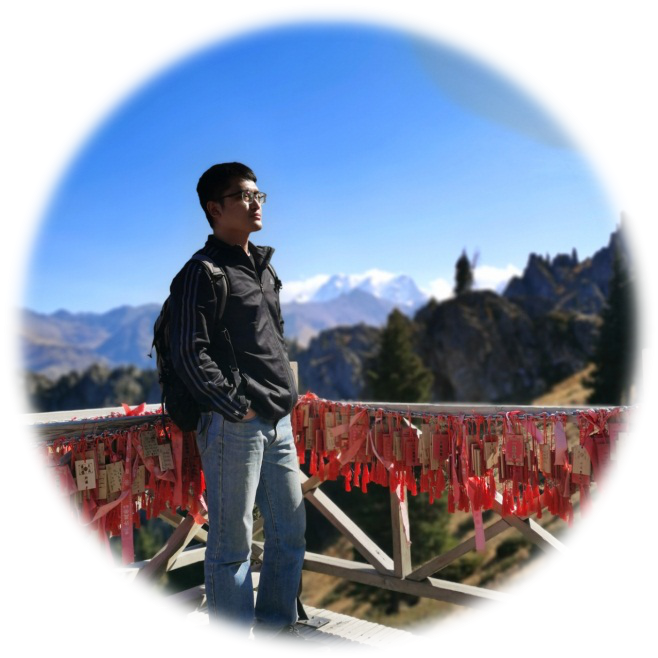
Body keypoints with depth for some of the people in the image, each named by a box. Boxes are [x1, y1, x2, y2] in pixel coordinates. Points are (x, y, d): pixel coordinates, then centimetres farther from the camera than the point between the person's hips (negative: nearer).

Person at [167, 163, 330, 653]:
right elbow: (189, 354, -15)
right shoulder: (203, 273, -8)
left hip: (278, 424, 9)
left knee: (290, 531, 16)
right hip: (234, 427, -8)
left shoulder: (265, 269, 17)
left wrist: (286, 395, 13)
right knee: (232, 544, 3)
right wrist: (236, 407, -16)